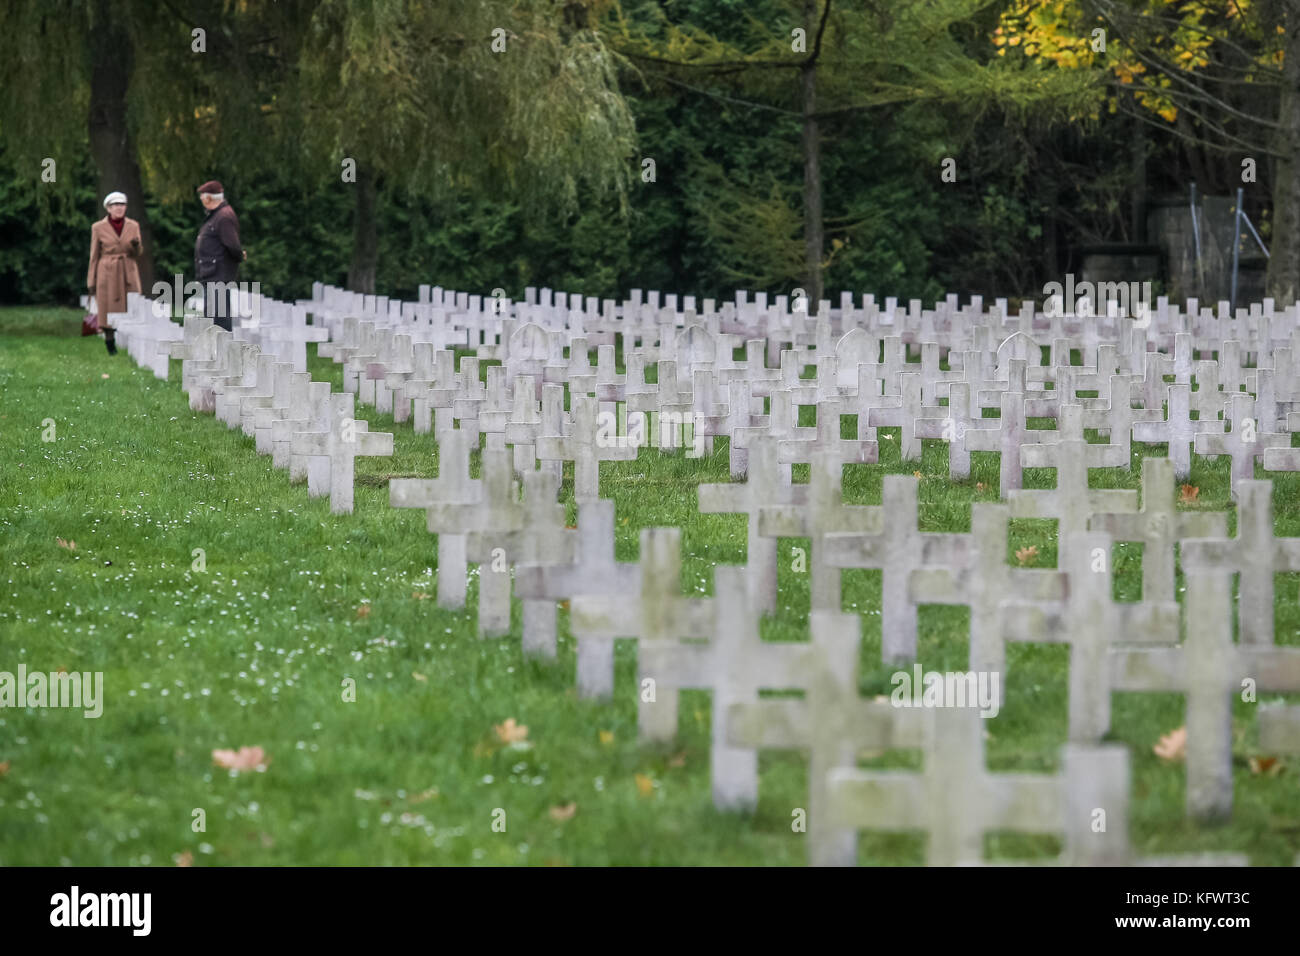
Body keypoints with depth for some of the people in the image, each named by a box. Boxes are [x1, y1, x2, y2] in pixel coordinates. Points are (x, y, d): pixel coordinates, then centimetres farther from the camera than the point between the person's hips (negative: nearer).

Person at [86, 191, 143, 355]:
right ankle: (111, 346, 6)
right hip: (107, 274, -2)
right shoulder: (98, 228, 0)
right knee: (108, 311, -3)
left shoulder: (133, 226, 6)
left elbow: (137, 254, 10)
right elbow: (94, 256, 4)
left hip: (128, 274, 2)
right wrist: (91, 282, 1)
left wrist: (136, 246, -14)